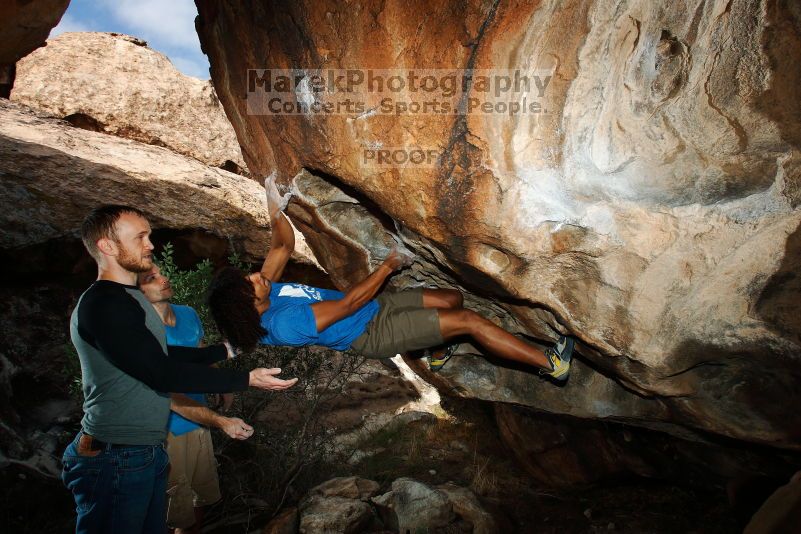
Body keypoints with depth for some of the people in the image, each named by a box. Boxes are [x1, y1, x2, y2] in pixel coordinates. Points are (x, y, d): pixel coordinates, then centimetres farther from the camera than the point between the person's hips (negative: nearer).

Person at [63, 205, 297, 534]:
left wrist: (224, 350, 19)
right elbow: (162, 373, -23)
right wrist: (247, 379, -20)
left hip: (145, 453, 9)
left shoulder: (125, 299, 14)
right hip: (115, 459, -9)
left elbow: (163, 355, 19)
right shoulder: (102, 305, -19)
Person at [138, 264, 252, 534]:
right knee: (179, 510, 6)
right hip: (168, 430, -6)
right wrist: (221, 421, -34)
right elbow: (169, 396, -27)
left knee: (201, 497, 21)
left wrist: (223, 386, 17)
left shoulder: (188, 314, -2)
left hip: (199, 421, 7)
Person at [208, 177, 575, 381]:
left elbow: (285, 246, 11)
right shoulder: (285, 324, -28)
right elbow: (348, 303, -25)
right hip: (374, 333, -9)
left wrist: (276, 211, -1)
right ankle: (551, 364, -4)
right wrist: (388, 266, -16)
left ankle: (439, 354, 40)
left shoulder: (265, 294, -2)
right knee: (469, 320, -14)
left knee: (452, 299, 12)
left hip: (374, 308, 9)